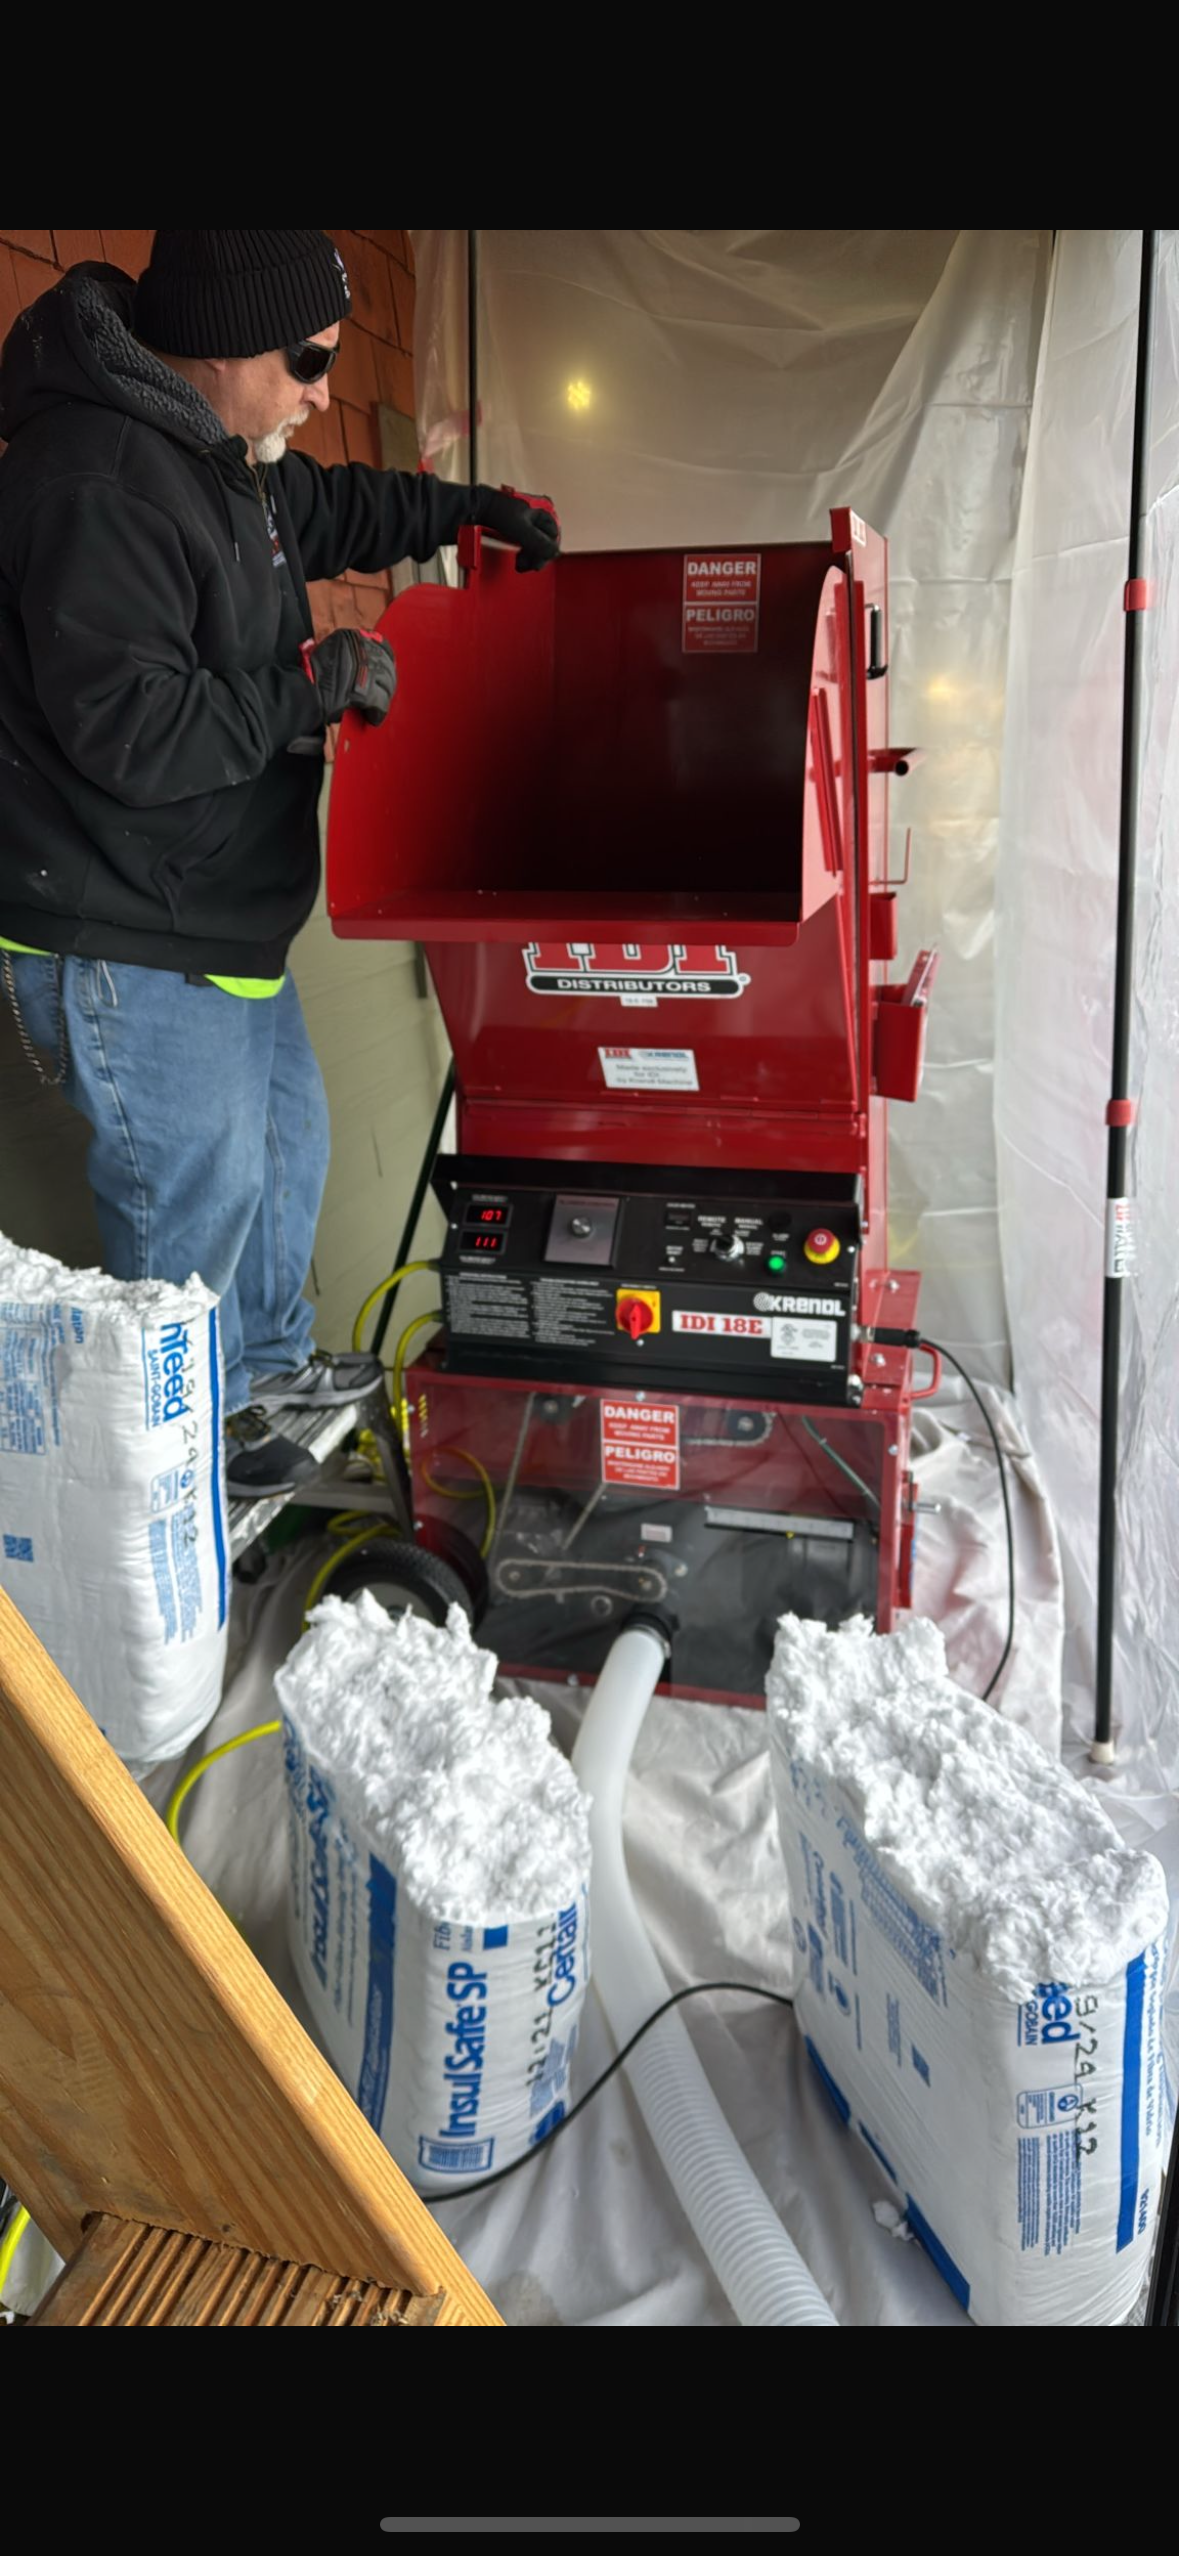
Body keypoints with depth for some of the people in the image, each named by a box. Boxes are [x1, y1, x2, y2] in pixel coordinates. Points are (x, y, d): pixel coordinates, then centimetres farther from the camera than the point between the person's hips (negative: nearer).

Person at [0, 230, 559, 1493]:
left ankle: (267, 1355, 44)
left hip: (218, 914, 11)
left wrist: (470, 507, 23)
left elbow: (328, 508, 31)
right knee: (199, 1190, 2)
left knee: (284, 1139, 23)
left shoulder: (216, 455, 10)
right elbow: (125, 730, -30)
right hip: (126, 947, -11)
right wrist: (312, 682, -21)